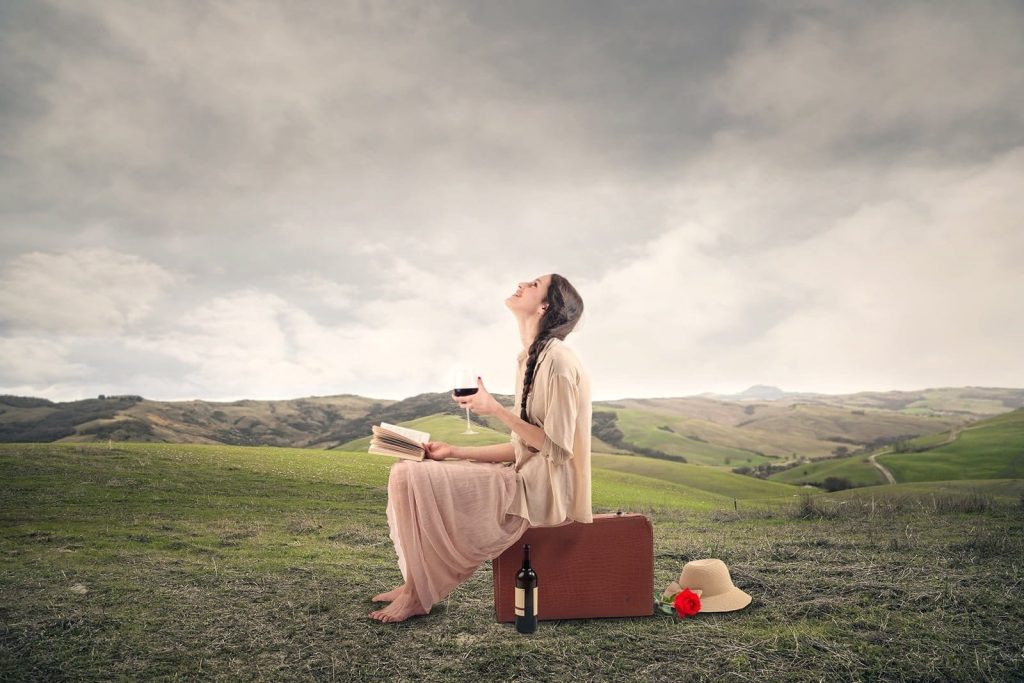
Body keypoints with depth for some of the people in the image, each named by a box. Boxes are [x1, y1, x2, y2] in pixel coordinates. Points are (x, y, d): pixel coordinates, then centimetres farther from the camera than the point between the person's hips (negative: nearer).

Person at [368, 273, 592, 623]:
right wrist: (455, 451, 8)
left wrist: (495, 409, -19)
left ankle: (417, 594, -2)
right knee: (405, 471, 6)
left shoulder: (558, 360, -16)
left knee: (413, 478, -17)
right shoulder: (529, 359, 13)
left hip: (541, 488, -9)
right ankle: (414, 582, 11)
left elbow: (557, 446, -19)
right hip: (522, 475, 9)